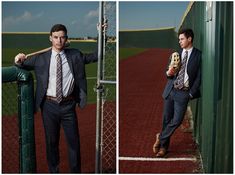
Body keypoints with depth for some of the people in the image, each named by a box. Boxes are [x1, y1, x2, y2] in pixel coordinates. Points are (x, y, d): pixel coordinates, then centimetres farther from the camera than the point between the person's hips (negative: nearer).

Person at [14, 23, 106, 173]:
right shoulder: (40, 58, 1)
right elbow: (23, 66, 11)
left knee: (74, 141, 8)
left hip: (68, 105, 0)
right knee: (51, 141, 12)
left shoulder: (75, 55, 3)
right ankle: (54, 171, 31)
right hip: (49, 105, 0)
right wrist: (19, 61, -12)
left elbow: (95, 56, 6)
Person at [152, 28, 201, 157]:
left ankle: (161, 137, 14)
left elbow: (199, 77, -4)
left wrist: (191, 93, -9)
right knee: (167, 119, 8)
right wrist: (168, 73, -8)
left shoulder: (198, 55, -2)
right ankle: (164, 146, 22)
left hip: (183, 93, -4)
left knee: (177, 120, -9)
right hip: (170, 90, 4)